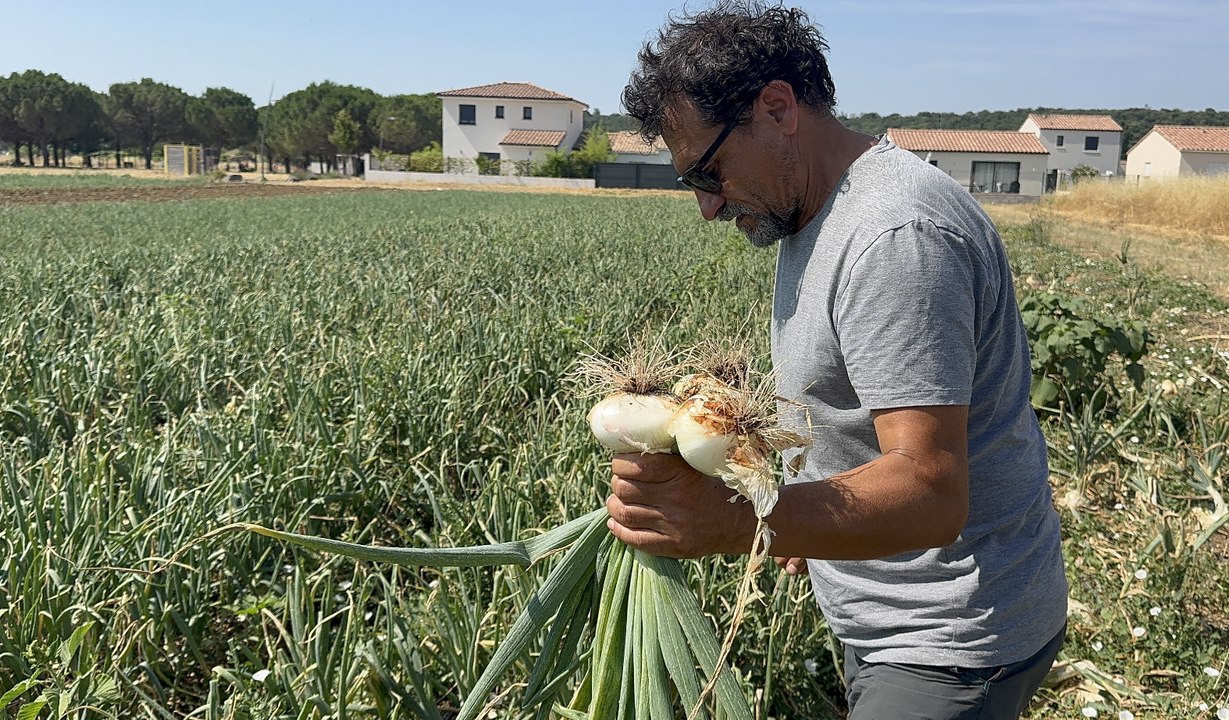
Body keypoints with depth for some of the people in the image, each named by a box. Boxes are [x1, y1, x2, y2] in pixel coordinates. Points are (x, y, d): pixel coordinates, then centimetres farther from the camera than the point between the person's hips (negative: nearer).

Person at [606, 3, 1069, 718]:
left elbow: (929, 493, -33)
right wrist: (808, 526, 20)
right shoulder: (812, 217, 7)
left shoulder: (896, 236, -26)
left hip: (949, 644, -9)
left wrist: (734, 521, -46)